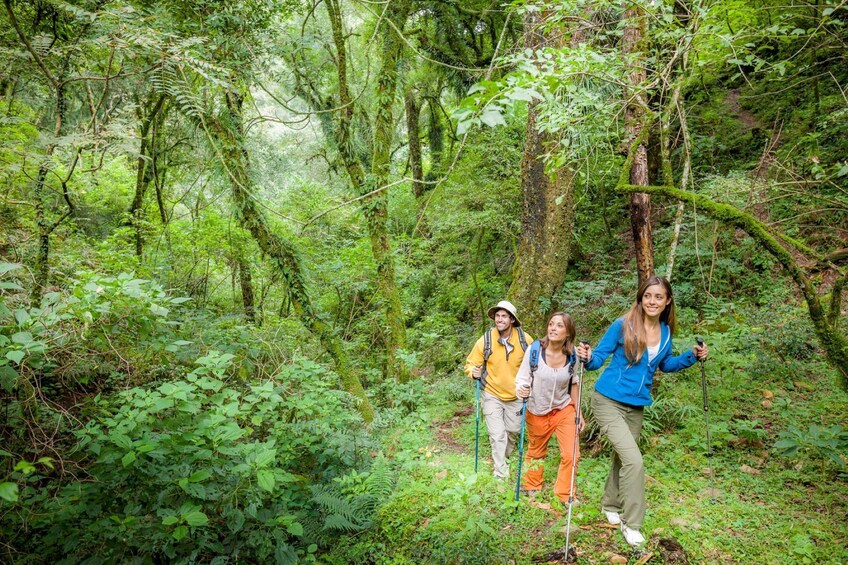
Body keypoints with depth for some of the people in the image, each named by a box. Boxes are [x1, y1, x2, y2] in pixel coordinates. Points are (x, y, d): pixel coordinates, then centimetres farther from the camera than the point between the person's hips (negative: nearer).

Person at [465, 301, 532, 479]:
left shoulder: (524, 339, -12)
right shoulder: (486, 339, -15)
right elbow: (470, 363, -4)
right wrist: (474, 372, -25)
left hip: (516, 396, 2)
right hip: (492, 395, -2)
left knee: (513, 431, 19)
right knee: (497, 434, -4)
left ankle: (503, 457, 48)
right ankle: (501, 473, 12)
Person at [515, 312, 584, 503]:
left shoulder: (572, 355, -13)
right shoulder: (535, 349, -21)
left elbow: (573, 384, 2)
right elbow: (522, 379, -13)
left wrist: (578, 412, 5)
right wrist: (521, 390, -35)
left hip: (564, 410, 1)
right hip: (537, 412, -1)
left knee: (571, 455, -8)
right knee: (536, 453, 19)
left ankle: (564, 496, 17)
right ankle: (532, 489, 46)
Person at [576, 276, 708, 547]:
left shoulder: (665, 332, 2)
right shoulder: (622, 325, -16)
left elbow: (664, 364, 19)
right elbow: (599, 357, -11)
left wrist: (692, 356, 6)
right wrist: (587, 357, -33)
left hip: (636, 407, 6)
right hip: (608, 402, -6)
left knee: (623, 459, 20)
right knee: (634, 461, -14)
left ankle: (610, 505, 43)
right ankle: (631, 523, 4)